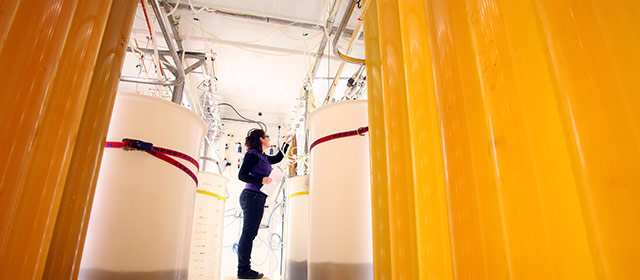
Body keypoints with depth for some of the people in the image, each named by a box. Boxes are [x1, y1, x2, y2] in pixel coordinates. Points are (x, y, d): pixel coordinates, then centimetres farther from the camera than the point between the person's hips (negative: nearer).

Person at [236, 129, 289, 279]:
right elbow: (241, 175, -12)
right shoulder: (253, 155, -6)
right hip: (252, 196, -9)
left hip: (257, 198, 9)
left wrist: (287, 143, 38)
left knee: (250, 233, 9)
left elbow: (277, 158, 37)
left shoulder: (263, 157, 20)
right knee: (248, 233, -8)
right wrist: (261, 180, -23)